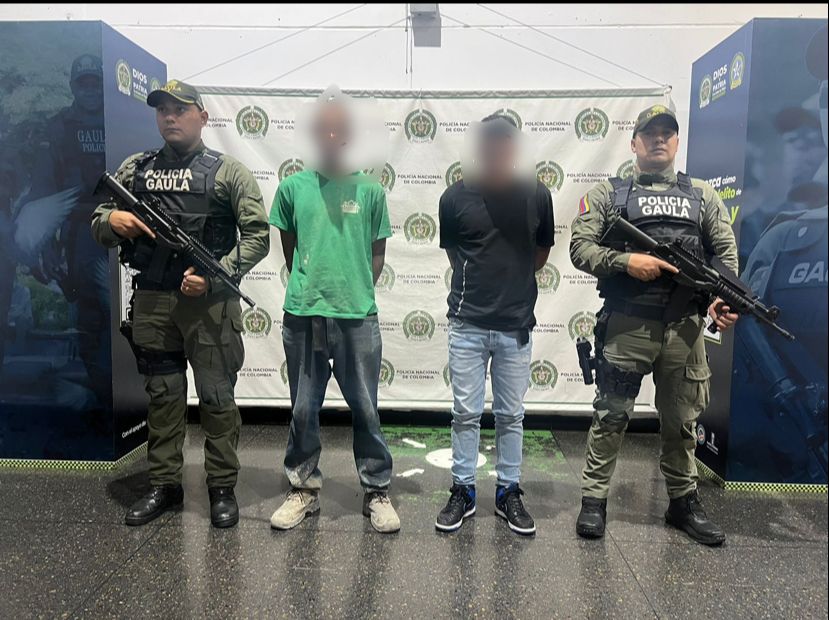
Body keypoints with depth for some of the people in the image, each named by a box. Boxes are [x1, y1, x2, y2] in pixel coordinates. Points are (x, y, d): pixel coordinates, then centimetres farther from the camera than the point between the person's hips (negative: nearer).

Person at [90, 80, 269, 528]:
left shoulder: (228, 172, 1)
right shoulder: (135, 169, 13)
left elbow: (257, 235, -5)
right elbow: (98, 227, 16)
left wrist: (216, 274, -16)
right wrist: (112, 220, -8)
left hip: (210, 302, -4)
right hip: (151, 302, 4)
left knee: (217, 398, 3)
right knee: (162, 397, 13)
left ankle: (222, 488, 18)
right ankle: (164, 485, 28)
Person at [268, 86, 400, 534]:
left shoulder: (370, 190, 4)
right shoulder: (293, 187, 5)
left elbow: (377, 251, 9)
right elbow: (289, 249, 12)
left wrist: (359, 292, 0)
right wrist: (307, 288, 6)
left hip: (358, 317, -1)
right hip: (302, 315, 1)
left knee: (365, 408, 7)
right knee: (303, 409, 11)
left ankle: (377, 492, 22)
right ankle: (304, 489, 29)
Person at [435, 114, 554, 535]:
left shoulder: (537, 195, -1)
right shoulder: (455, 197, -4)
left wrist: (512, 282, 12)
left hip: (516, 324, 1)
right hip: (467, 323, 0)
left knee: (510, 415, 11)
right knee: (465, 413, 8)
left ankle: (508, 493, 27)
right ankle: (463, 491, 24)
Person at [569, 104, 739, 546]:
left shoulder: (703, 195, 15)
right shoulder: (608, 194, 6)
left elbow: (727, 252, 9)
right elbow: (580, 247, -3)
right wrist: (626, 261, -18)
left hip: (684, 328, 3)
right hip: (626, 326, -3)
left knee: (682, 420, 13)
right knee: (611, 416, 3)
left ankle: (683, 502, 30)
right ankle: (593, 500, 16)